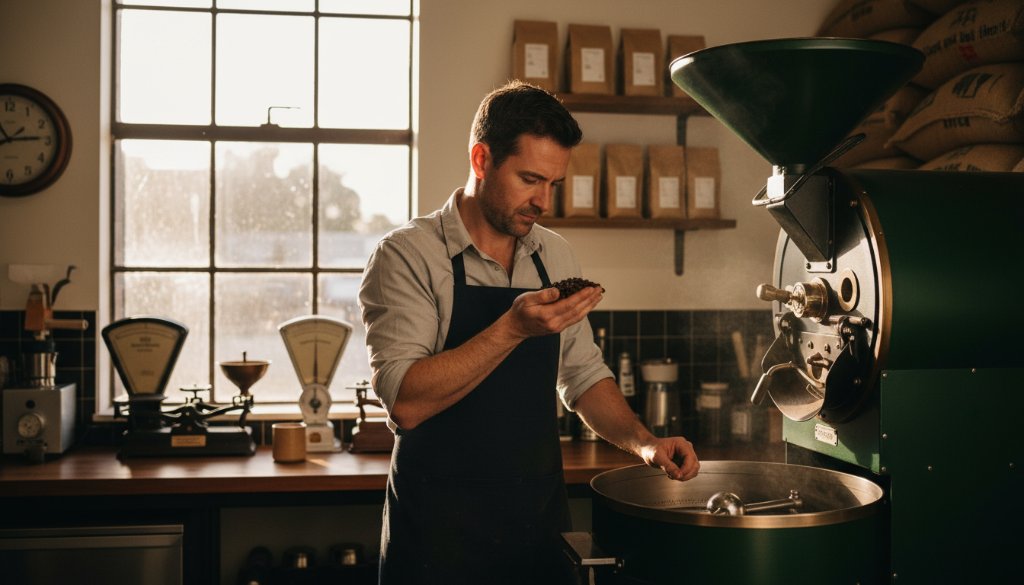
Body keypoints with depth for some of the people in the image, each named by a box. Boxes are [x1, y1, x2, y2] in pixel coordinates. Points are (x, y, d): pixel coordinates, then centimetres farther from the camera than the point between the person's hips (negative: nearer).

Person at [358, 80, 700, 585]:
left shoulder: (555, 256, 6)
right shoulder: (406, 254, -12)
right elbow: (404, 402, -22)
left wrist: (642, 442, -2)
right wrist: (513, 328, -27)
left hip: (541, 512, 5)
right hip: (441, 527, -5)